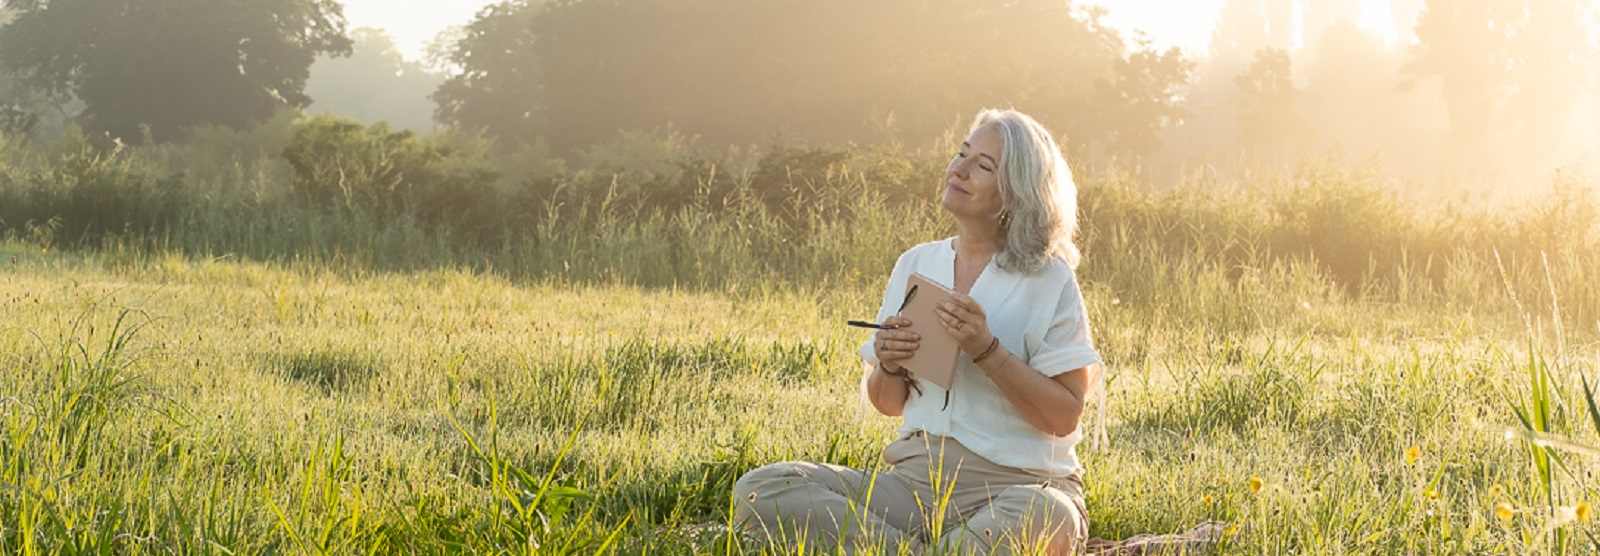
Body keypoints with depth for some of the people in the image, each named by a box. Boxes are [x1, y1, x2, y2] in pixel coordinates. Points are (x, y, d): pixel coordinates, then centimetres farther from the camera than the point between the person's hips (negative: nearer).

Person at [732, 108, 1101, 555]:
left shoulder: (1048, 279, -1)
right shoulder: (915, 265, 12)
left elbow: (1066, 415, -7)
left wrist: (987, 350, -17)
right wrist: (888, 367, -6)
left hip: (1015, 486, -4)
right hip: (916, 479, 4)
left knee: (1046, 519, -42)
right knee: (756, 492, -17)